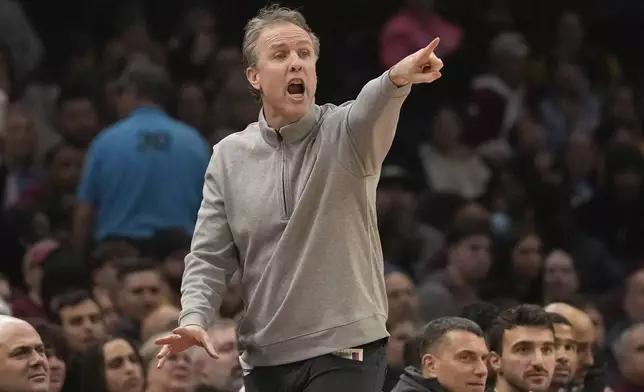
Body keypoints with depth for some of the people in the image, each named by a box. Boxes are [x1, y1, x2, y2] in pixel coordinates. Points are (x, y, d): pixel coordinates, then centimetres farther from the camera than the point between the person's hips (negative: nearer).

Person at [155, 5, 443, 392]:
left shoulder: (344, 135, -4)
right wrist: (195, 317, -11)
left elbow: (371, 111, -28)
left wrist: (397, 79, -52)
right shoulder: (229, 157, 7)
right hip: (265, 358, 4)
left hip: (344, 350, -4)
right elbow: (210, 257, 8)